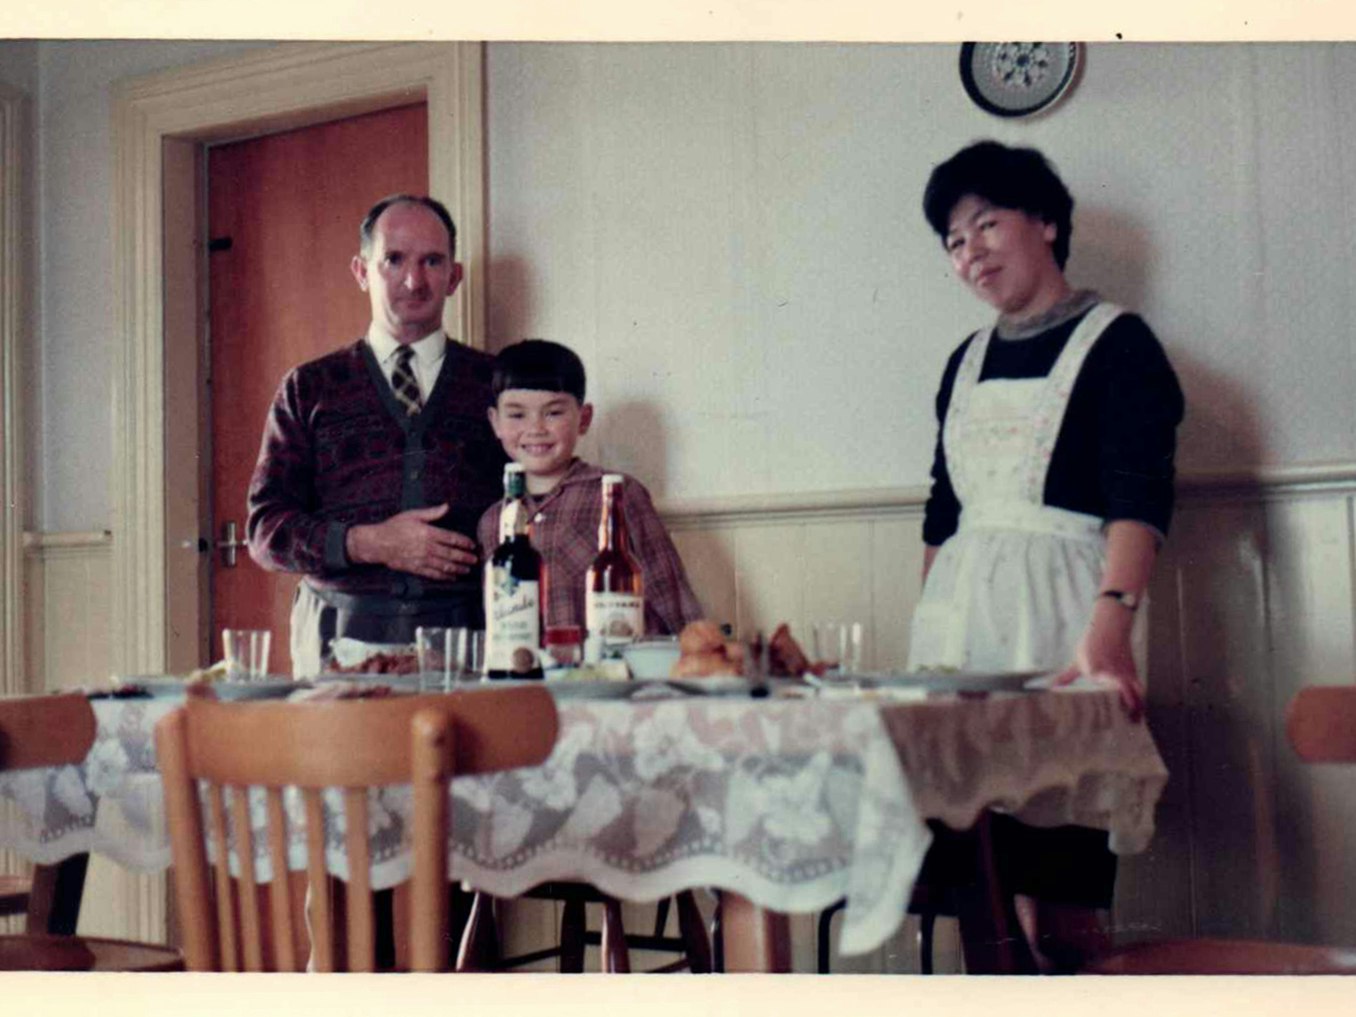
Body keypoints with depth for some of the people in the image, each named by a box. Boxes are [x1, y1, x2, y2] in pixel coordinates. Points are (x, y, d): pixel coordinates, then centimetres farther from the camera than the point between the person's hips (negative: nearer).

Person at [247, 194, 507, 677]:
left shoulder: (498, 384, 14)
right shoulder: (308, 388, 14)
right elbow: (266, 529, 8)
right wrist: (369, 544, -7)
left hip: (468, 634, 0)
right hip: (343, 634, 0)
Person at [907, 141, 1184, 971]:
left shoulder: (1114, 342, -1)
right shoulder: (968, 362, 18)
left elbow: (1140, 497, -14)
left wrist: (1111, 625, -29)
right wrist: (928, 634, 17)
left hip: (1056, 621, -5)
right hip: (957, 622, 6)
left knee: (1060, 880, -10)